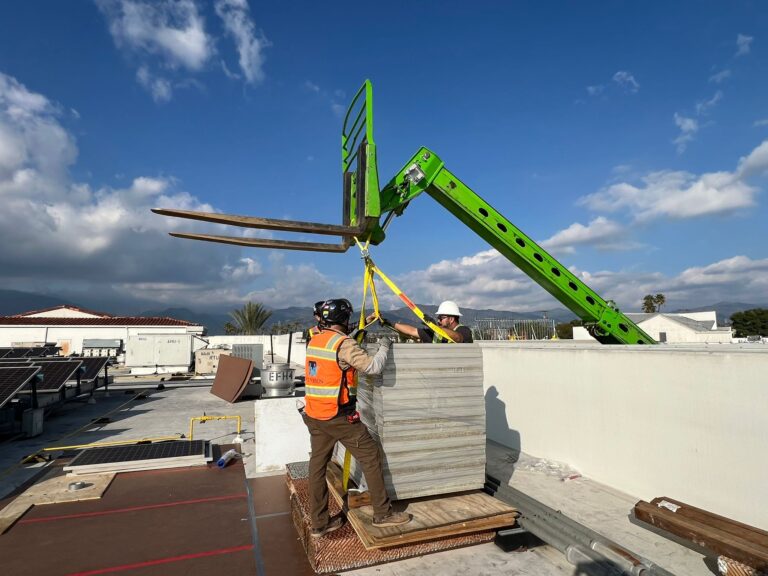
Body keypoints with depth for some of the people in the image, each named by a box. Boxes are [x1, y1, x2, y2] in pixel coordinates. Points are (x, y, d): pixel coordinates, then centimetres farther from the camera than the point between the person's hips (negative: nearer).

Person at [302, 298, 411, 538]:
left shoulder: (313, 342, 7)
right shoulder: (344, 343, -16)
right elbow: (373, 366, -20)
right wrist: (384, 347, -2)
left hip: (314, 416, 8)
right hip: (339, 417, -8)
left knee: (318, 465, 13)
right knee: (371, 456, 6)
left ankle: (319, 523, 24)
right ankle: (383, 513, 16)